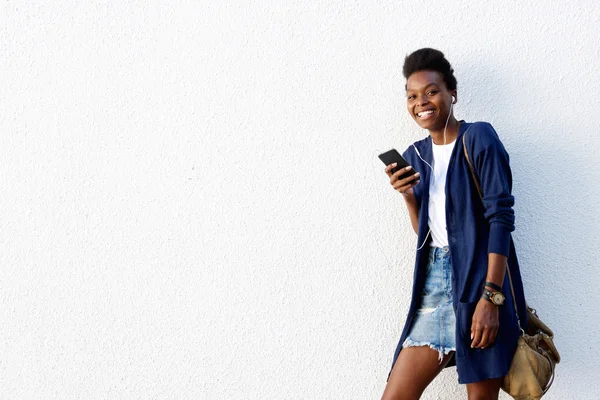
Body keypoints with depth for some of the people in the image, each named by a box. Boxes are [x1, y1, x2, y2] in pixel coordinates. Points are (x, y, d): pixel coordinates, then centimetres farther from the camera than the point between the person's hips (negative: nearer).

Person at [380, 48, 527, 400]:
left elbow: (501, 218, -13)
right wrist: (408, 196, -3)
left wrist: (490, 297, -20)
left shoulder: (478, 138, -6)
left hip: (479, 280, -6)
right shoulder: (415, 155, 14)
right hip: (435, 282, 6)